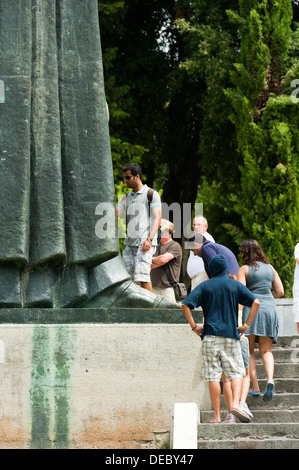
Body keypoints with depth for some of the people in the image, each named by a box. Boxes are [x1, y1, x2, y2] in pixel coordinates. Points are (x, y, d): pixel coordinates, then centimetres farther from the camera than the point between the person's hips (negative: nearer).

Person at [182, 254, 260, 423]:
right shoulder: (236, 285, 5)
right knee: (236, 372, 6)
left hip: (210, 335, 0)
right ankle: (236, 403, -17)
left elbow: (186, 304, -6)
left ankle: (217, 415, -1)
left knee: (213, 376, 1)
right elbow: (255, 303, -3)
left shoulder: (204, 286, 4)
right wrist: (246, 325, 1)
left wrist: (194, 326, 1)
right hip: (231, 335, 0)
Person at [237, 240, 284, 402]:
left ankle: (255, 387, -2)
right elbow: (280, 292, 12)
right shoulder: (270, 268, 14)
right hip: (270, 309, 4)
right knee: (266, 351, 6)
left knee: (248, 351, 6)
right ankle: (270, 379, -20)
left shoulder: (244, 269, 0)